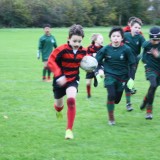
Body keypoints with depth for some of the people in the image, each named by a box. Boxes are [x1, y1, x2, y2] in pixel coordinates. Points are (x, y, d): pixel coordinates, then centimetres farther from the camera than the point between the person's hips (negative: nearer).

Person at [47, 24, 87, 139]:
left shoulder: (83, 51, -9)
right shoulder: (62, 50, -24)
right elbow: (51, 61, -24)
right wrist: (59, 75, -33)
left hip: (73, 79, 1)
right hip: (60, 80, -1)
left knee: (71, 100, -24)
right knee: (59, 104, 17)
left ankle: (69, 130, -17)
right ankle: (58, 110, 60)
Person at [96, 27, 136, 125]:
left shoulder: (126, 49, -12)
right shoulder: (106, 49, -9)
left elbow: (132, 64, -2)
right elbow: (97, 61, 5)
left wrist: (131, 78, -5)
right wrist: (99, 70, -11)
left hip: (122, 76, 1)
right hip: (109, 75, -1)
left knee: (117, 99, 7)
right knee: (111, 95, -21)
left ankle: (110, 103, 46)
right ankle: (111, 118, -2)